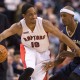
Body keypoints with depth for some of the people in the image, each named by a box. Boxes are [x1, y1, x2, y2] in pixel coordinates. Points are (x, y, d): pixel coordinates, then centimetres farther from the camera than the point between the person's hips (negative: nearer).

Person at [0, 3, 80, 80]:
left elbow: (62, 36, -18)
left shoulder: (44, 24, -23)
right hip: (28, 50, -1)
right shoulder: (19, 26, -21)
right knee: (29, 70, -33)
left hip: (43, 53, 1)